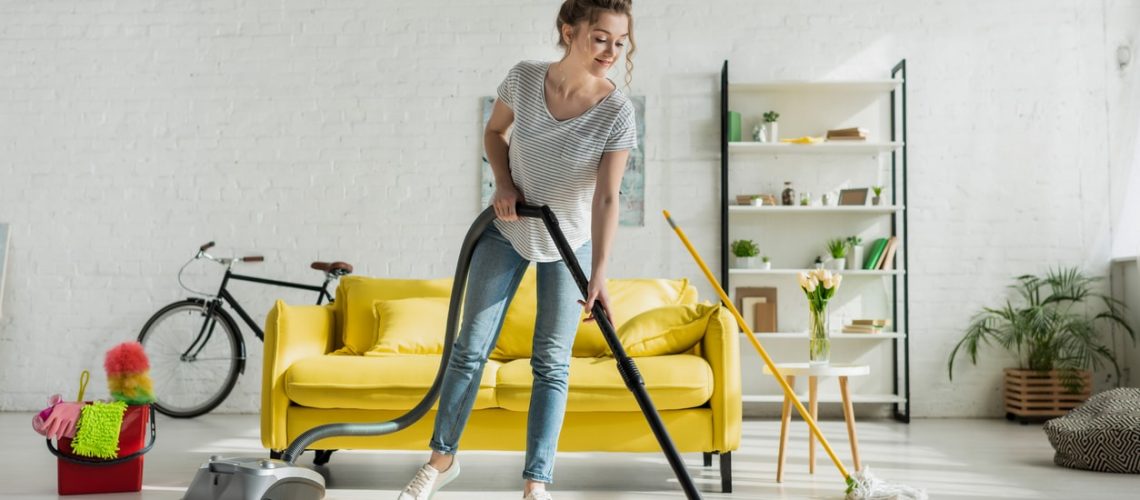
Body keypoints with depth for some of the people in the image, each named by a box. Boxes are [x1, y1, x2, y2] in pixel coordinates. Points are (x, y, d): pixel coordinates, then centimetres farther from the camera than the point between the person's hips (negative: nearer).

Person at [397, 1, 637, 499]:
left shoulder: (617, 112, -22)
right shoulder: (524, 77, -16)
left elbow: (606, 198, -25)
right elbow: (494, 131, 3)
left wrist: (598, 274, -35)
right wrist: (504, 183, -13)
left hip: (569, 243, -1)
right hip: (506, 230, 2)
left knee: (551, 361, 1)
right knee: (471, 346, 5)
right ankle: (443, 455, 23)